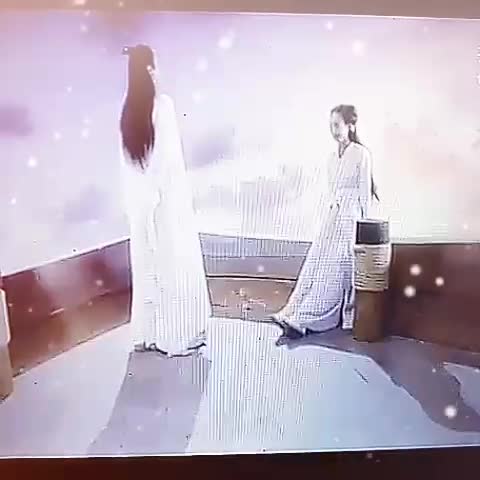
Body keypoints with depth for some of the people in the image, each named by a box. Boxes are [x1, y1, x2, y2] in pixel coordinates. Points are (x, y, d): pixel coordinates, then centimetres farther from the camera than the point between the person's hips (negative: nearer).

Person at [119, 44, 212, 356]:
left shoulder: (127, 109, 5)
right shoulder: (162, 104, -14)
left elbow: (128, 159, 8)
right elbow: (171, 156, -16)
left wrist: (134, 199, 14)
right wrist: (184, 196, -6)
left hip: (140, 199, 7)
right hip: (167, 197, -6)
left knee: (147, 265, 14)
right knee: (173, 263, 4)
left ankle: (147, 335, 25)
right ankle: (175, 335, 14)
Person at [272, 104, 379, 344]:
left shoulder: (361, 154, -6)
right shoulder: (333, 157, 15)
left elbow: (365, 193, -7)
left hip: (350, 218, -7)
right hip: (331, 217, 7)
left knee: (334, 271, -5)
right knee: (316, 265, 2)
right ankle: (295, 319, 3)